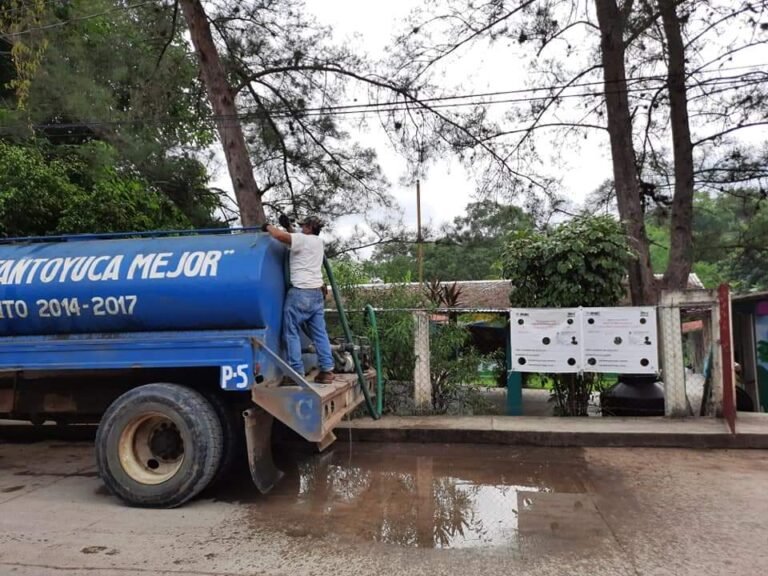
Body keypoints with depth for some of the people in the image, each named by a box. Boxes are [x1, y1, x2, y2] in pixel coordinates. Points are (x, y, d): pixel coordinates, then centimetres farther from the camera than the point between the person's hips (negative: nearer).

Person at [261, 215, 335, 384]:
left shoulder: (303, 239, -9)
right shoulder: (319, 242, 15)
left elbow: (278, 235, -19)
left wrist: (267, 226, 0)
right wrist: (288, 226, 26)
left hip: (300, 293, -8)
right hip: (317, 293, 8)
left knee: (291, 333, -1)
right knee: (320, 333, 8)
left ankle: (297, 372, -2)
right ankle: (327, 370, 7)